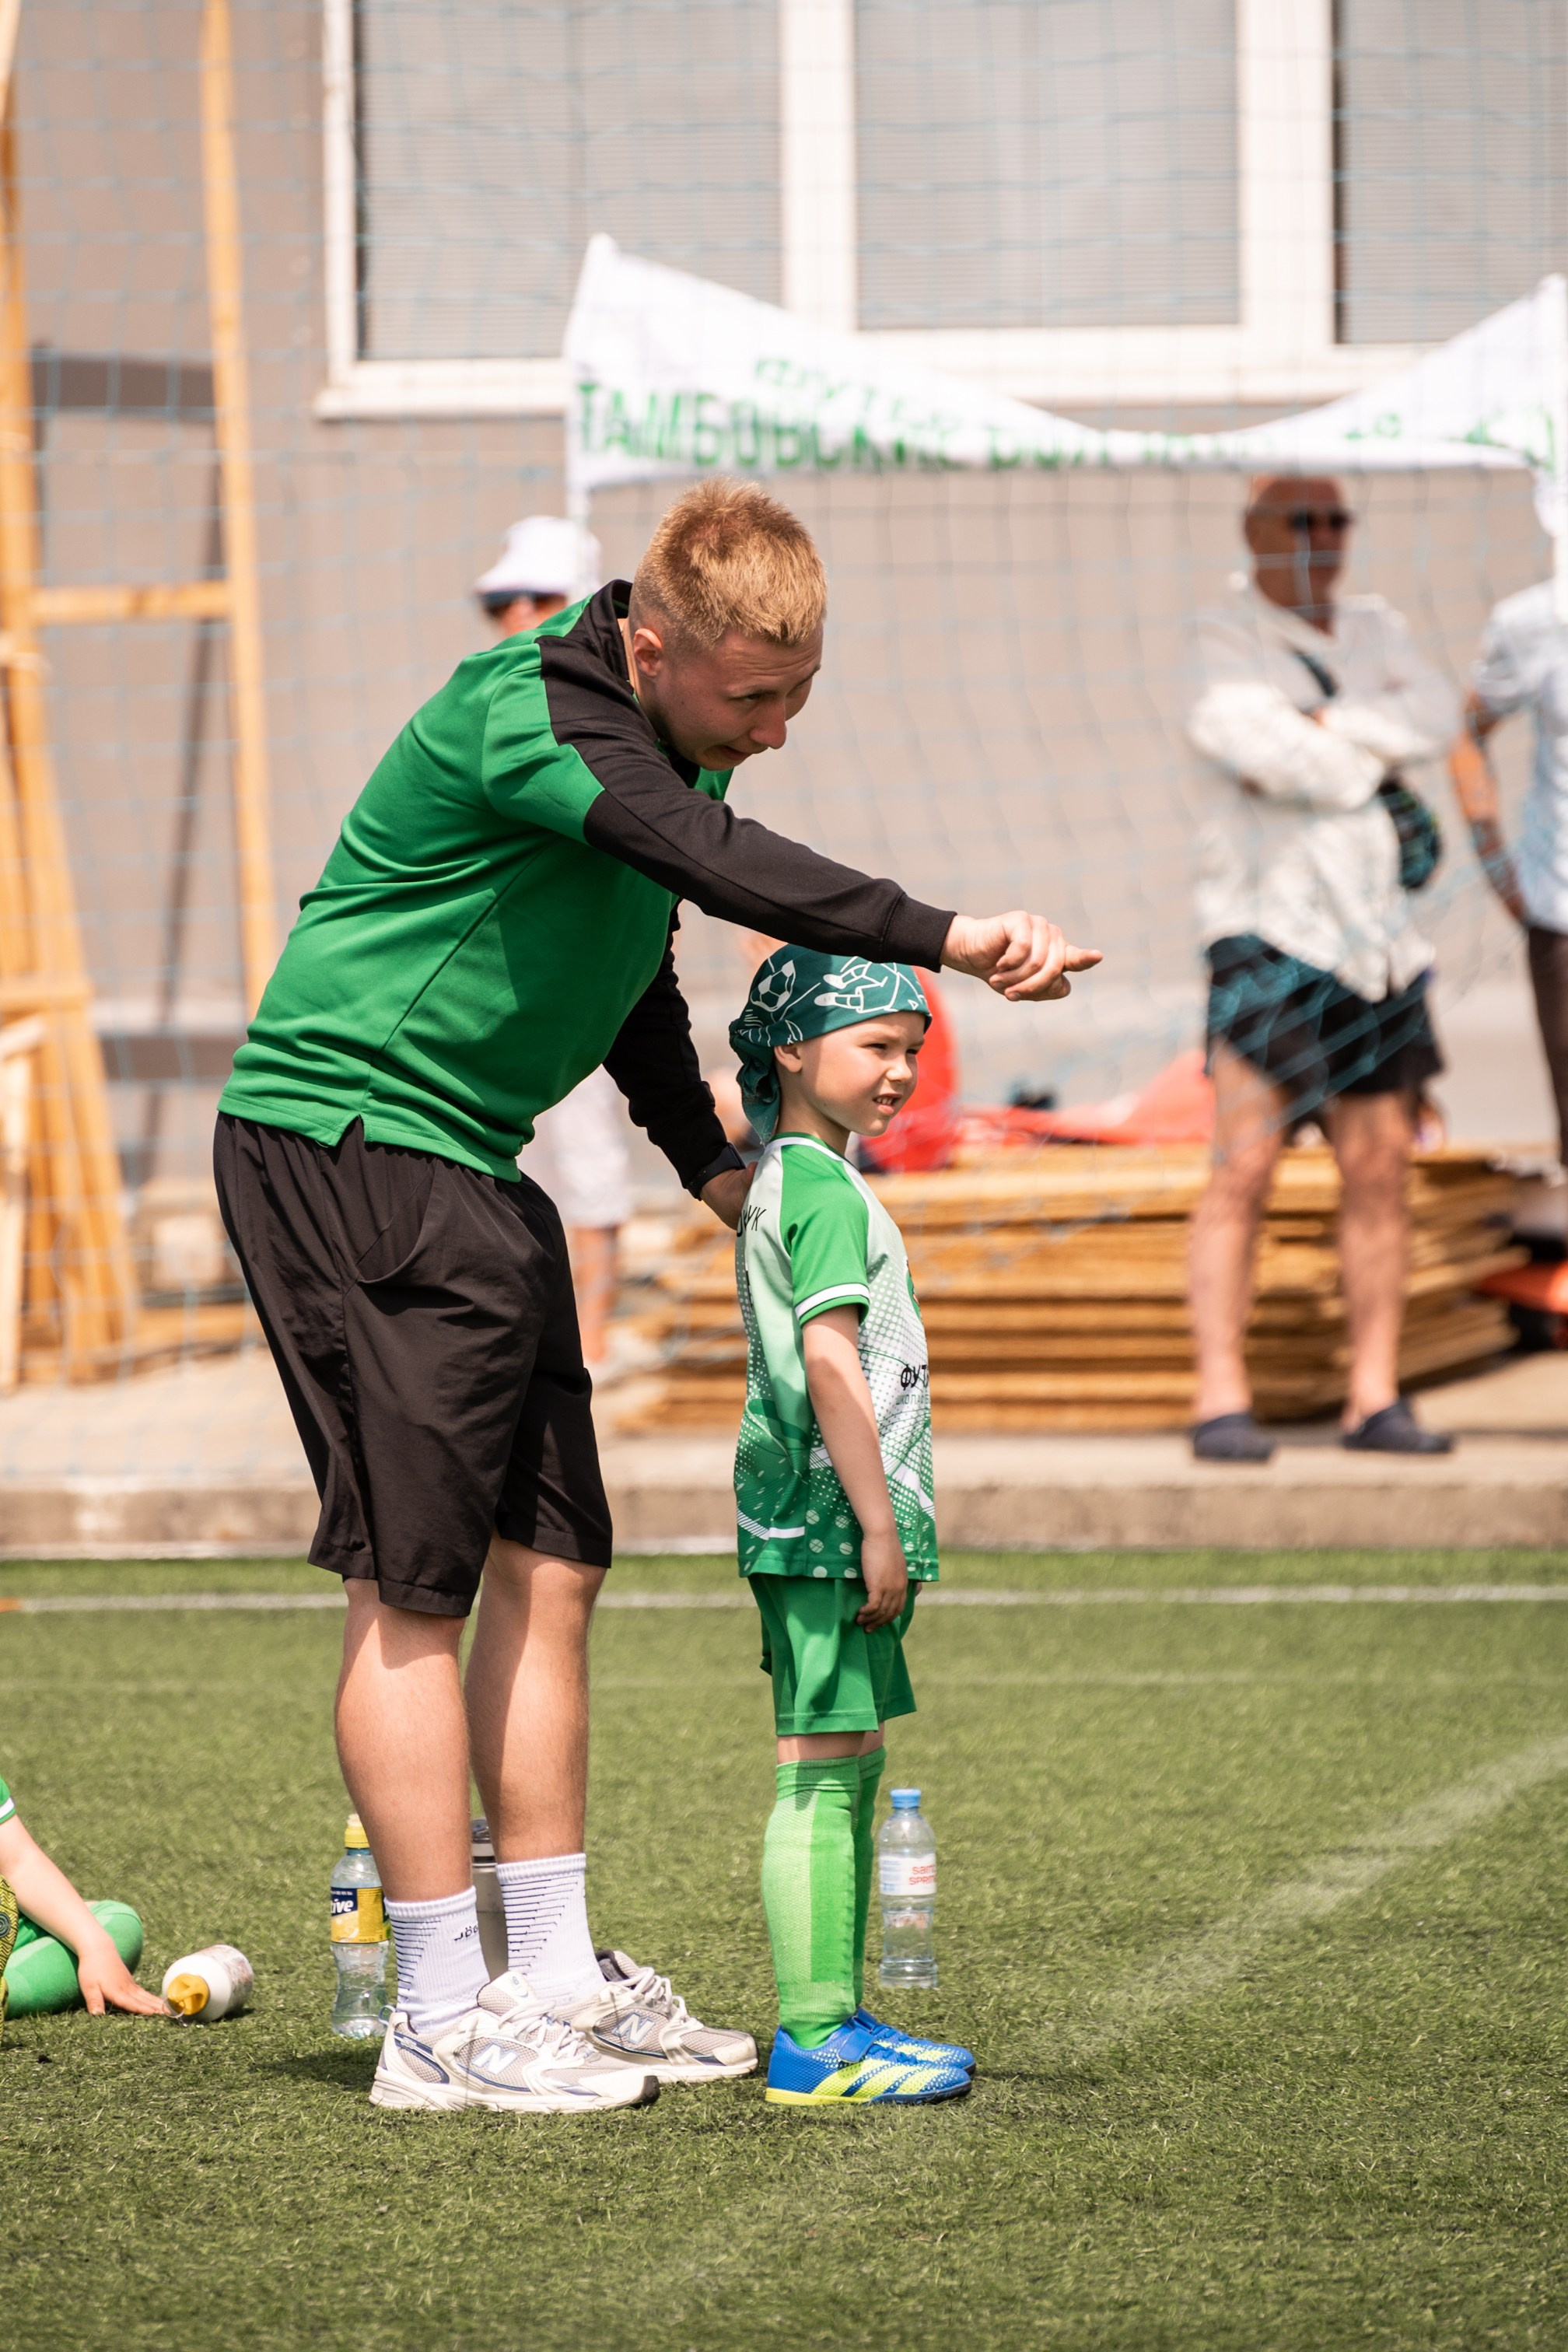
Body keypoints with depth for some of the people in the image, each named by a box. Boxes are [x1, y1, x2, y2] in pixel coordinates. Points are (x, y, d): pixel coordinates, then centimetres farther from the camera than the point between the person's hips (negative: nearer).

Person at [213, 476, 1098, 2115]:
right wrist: (946, 940, -46)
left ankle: (557, 1980, 15)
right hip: (341, 1139, -9)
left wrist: (706, 1160, 15)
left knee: (547, 1563, 8)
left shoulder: (676, 734, 9)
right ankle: (443, 2022, -5)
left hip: (467, 1168, 9)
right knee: (415, 1583, -8)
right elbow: (709, 861, -38)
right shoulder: (521, 716, -21)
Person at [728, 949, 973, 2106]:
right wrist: (878, 1525, -21)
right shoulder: (827, 1192, -13)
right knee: (821, 1772, -10)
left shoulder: (783, 1183, 19)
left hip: (829, 1526, 11)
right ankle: (814, 2040, -10)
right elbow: (830, 1360, -22)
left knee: (848, 1772, 14)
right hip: (830, 1523, -11)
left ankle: (839, 2021, 20)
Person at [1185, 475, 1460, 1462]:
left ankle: (1376, 1398, 7)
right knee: (1244, 1167, -12)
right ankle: (1223, 1399, -13)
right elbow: (1255, 742, -19)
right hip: (1269, 930, -6)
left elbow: (1435, 715, -2)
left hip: (1376, 937, 6)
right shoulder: (1222, 641, -2)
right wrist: (1371, 766, -6)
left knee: (1382, 1167, 3)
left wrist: (1323, 734, -13)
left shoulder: (1375, 630, 16)